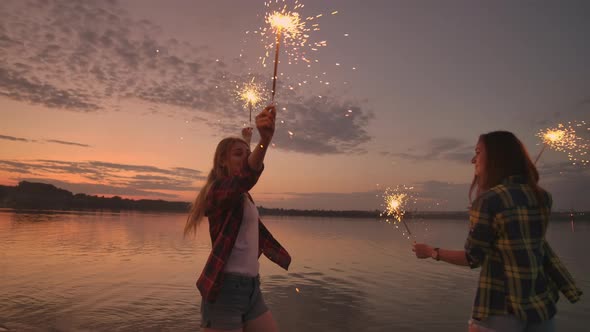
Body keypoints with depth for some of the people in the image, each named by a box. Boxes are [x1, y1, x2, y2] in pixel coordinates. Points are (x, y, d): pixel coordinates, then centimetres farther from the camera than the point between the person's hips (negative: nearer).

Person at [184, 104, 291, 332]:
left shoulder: (243, 195, 10)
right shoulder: (220, 188, -16)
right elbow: (246, 176, -37)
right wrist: (265, 140, -50)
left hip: (251, 287, 9)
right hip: (226, 288, -9)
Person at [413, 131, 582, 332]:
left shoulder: (488, 200, -17)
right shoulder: (542, 197, 2)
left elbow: (472, 258, -12)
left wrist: (432, 252, 2)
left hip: (502, 307, -6)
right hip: (542, 304, 6)